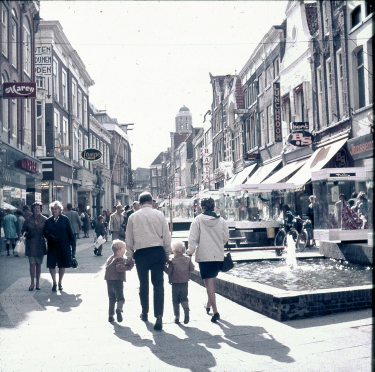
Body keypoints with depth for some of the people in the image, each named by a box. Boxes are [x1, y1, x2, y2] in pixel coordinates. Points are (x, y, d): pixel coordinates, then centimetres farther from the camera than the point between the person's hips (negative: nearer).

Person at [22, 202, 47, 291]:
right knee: (32, 263, -5)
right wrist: (26, 234, -8)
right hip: (31, 244, 0)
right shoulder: (28, 219, 5)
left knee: (39, 264, 6)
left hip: (40, 245, 0)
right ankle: (32, 283, 6)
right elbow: (23, 229, 12)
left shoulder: (44, 219, 2)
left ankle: (37, 283, 16)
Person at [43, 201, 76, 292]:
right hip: (52, 246, 1)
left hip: (64, 246, -1)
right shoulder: (48, 221, 7)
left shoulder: (65, 219, 3)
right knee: (51, 265, -4)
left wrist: (73, 245, -2)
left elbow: (70, 233, 2)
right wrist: (51, 236, -22)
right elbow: (45, 232, -1)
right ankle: (54, 283, 14)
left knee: (62, 264, 5)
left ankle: (60, 283, 22)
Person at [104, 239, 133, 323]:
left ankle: (111, 316, 16)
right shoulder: (120, 259, -9)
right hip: (117, 281, -7)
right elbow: (119, 268, -24)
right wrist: (128, 267, -22)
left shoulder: (110, 258, 17)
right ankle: (119, 309, -31)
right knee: (120, 298, -3)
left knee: (111, 299, 15)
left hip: (109, 281, 7)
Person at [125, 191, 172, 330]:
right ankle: (159, 316, -11)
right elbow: (166, 236, 4)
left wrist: (129, 257, 15)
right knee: (158, 284, -1)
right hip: (158, 251, 0)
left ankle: (145, 313, 27)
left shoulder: (133, 217, 3)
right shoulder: (159, 215, 2)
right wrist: (167, 254, 12)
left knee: (143, 284, 15)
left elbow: (129, 239, 7)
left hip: (141, 253, 1)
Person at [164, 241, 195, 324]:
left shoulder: (172, 261, -11)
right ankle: (186, 311, -13)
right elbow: (191, 268, 5)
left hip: (175, 284, -3)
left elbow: (169, 272, -14)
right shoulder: (187, 259, -1)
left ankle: (177, 317, 10)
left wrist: (164, 266, -1)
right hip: (185, 283, 3)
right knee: (184, 298, 13)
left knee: (175, 301, 8)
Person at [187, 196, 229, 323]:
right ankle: (209, 304, 36)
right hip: (218, 255, 4)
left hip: (204, 256, -4)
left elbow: (193, 238, -7)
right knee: (213, 280, 22)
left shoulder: (198, 220, -7)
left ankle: (215, 311, -9)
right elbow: (226, 237, 7)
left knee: (208, 282, -2)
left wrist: (191, 251, 7)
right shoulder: (221, 220, 2)